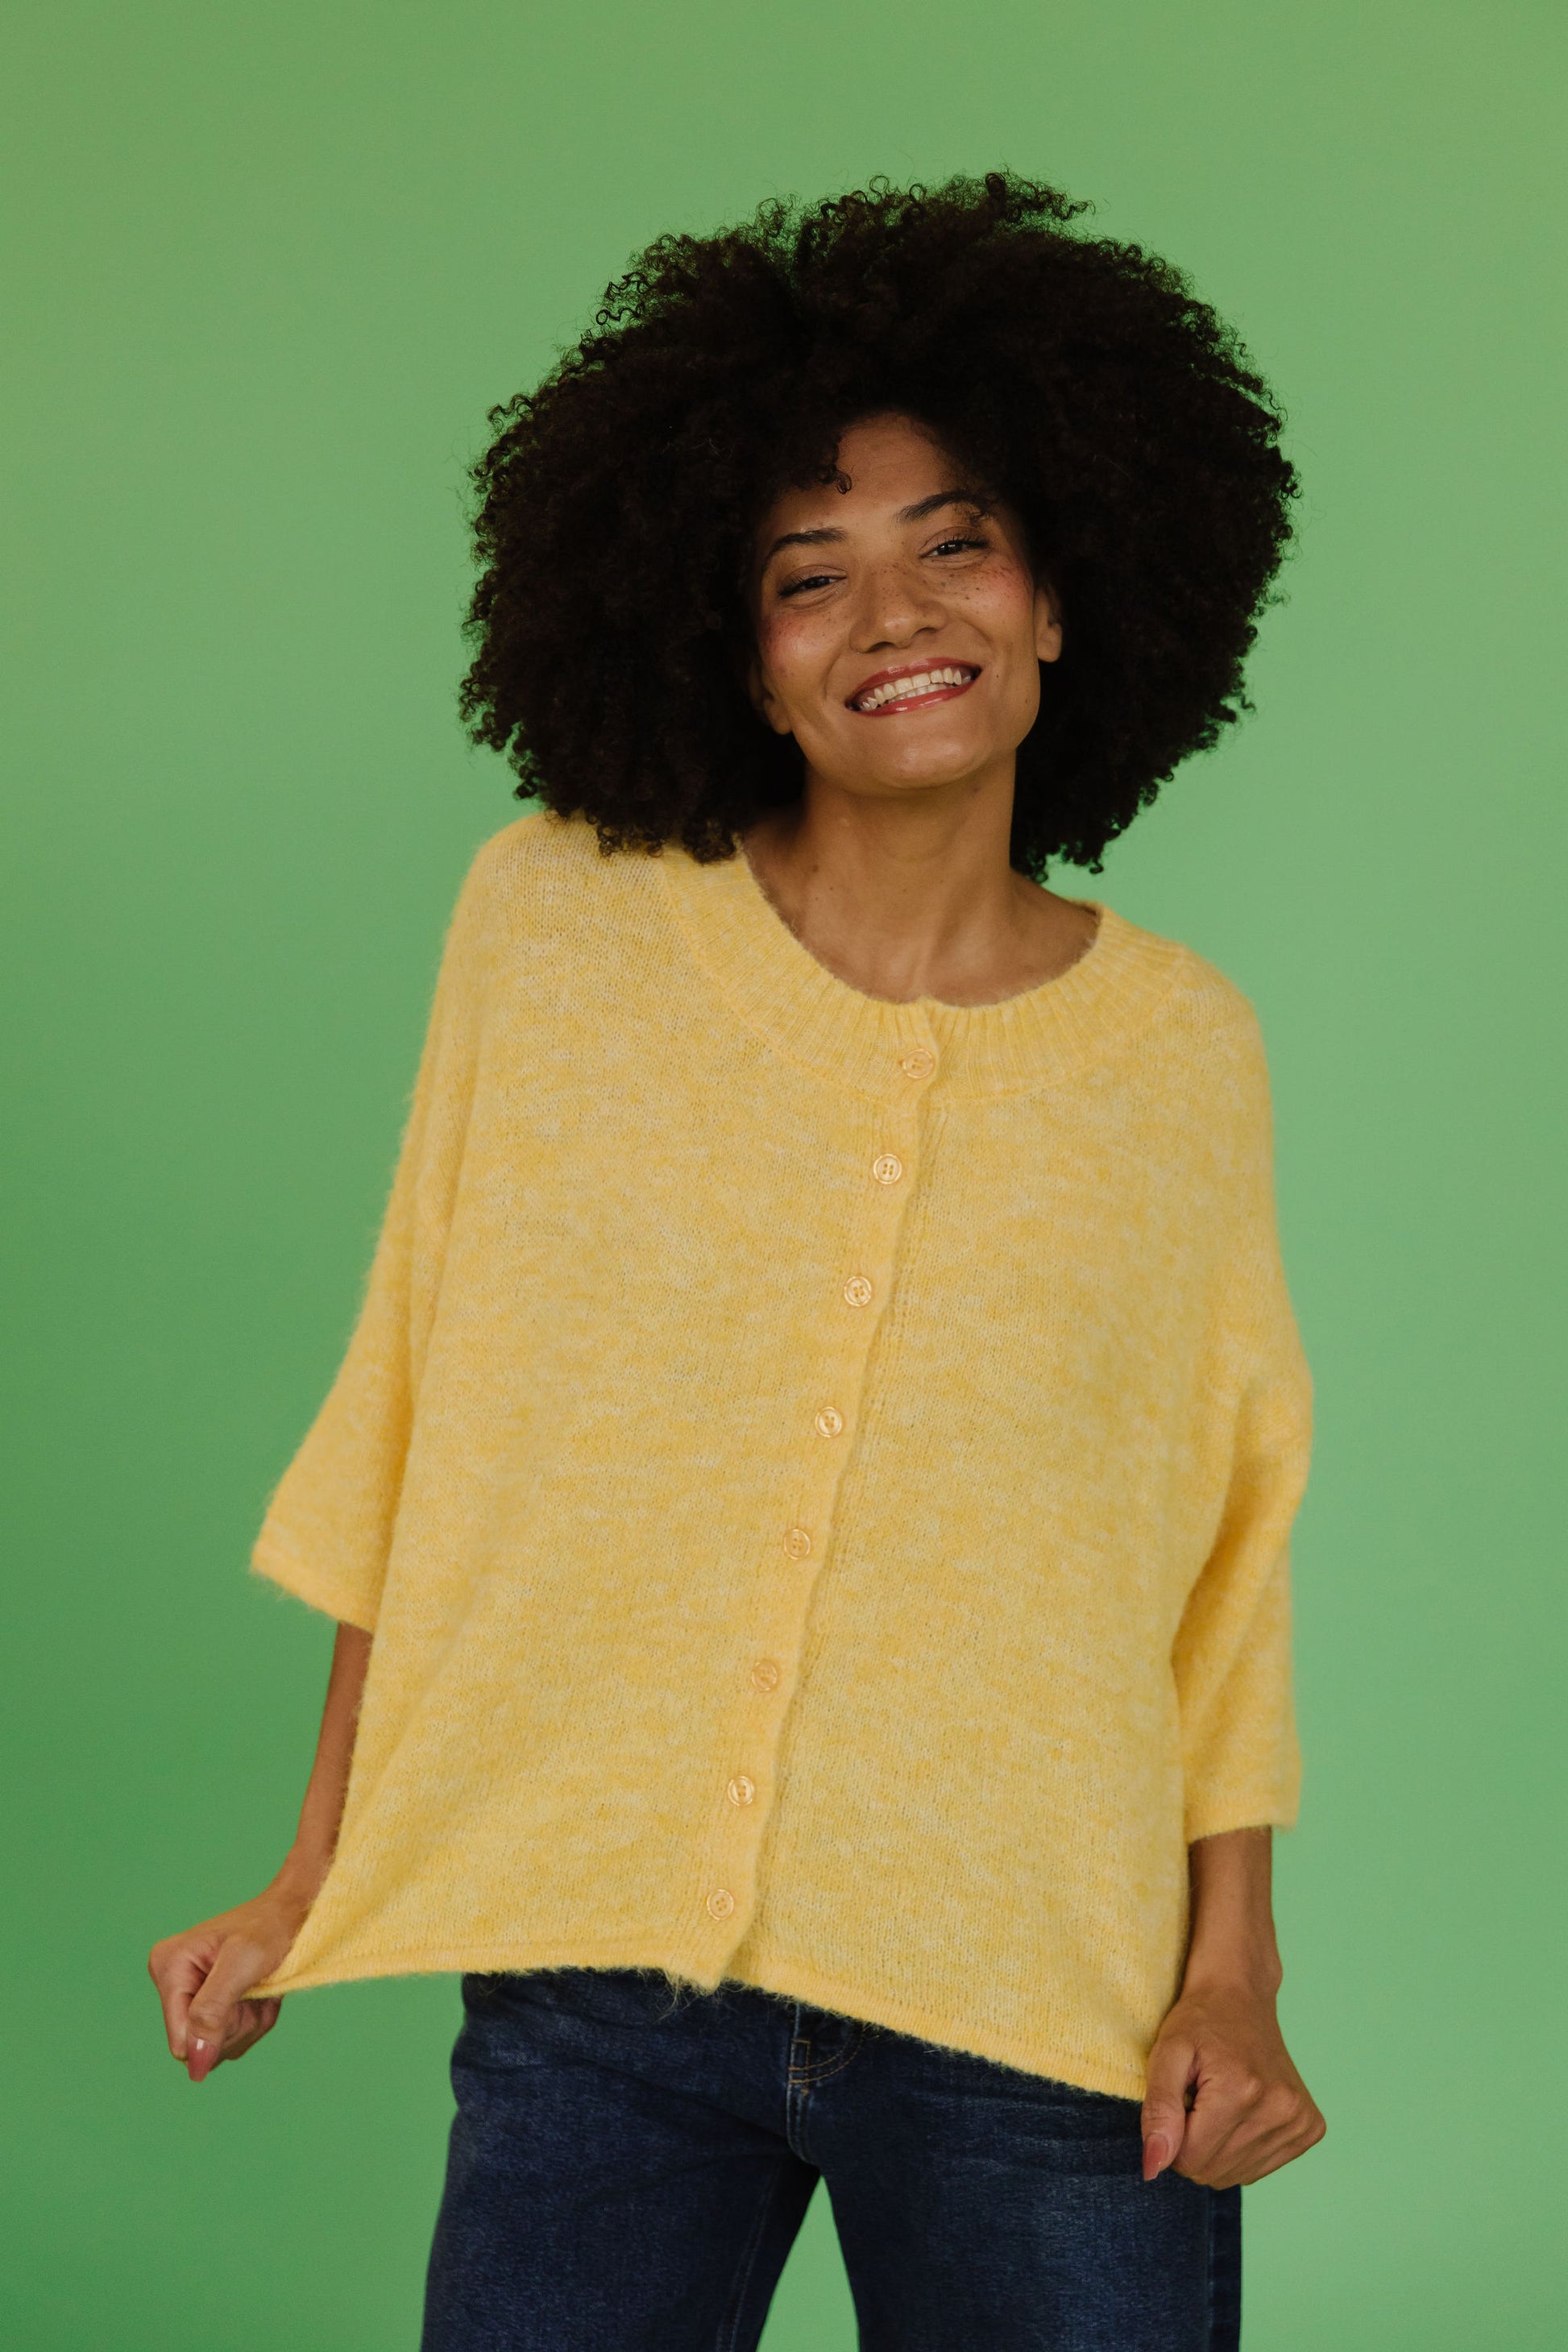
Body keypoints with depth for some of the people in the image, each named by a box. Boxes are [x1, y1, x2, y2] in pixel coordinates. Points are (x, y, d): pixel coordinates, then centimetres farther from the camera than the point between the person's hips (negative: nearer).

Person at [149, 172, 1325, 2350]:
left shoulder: (1181, 1050, 0)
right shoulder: (556, 924, -2)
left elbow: (1227, 1553, 7)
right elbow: (417, 1422, 4)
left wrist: (1235, 1972, -2)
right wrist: (321, 1873, 6)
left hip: (1034, 2020, 0)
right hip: (593, 1992, 0)